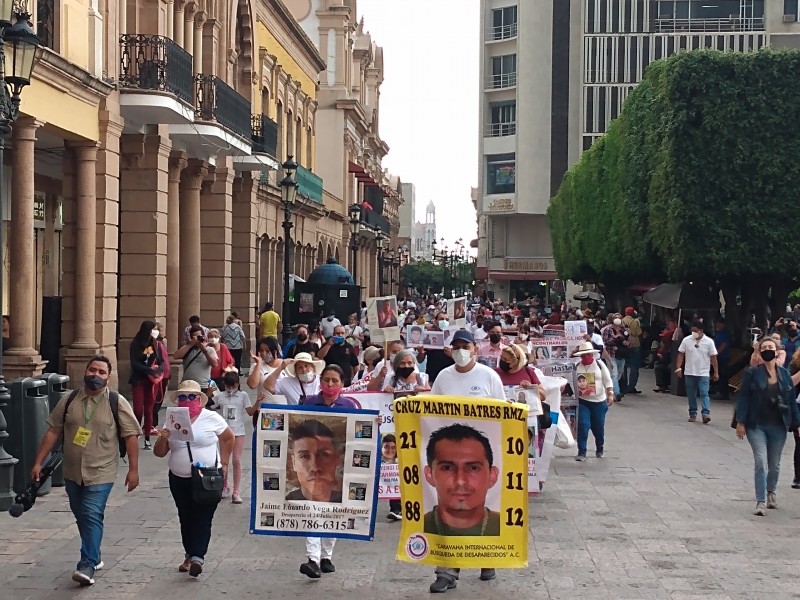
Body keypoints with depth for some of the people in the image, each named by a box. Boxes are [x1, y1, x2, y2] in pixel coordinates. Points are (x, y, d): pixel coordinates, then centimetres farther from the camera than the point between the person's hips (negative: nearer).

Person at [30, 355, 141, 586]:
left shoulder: (117, 403, -6)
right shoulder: (69, 400, 3)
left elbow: (130, 436, -6)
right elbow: (53, 431, 6)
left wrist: (133, 469, -9)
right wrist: (38, 462, 3)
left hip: (100, 473, -4)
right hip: (72, 472, 4)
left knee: (92, 516, -14)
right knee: (81, 517, 14)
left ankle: (87, 566, -13)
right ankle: (94, 556, 31)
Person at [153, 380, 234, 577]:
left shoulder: (211, 418, -3)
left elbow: (228, 438, 9)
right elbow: (159, 453, 7)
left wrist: (224, 463, 3)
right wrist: (163, 439, -14)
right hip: (179, 480, 4)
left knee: (202, 518, -11)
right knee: (186, 519, 11)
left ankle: (197, 557, -17)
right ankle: (189, 555, 21)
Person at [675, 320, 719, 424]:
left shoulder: (709, 341, -4)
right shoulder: (686, 340, 1)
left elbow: (713, 357, -1)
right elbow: (681, 354, 4)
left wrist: (716, 372, -3)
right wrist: (678, 367, -6)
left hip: (703, 373, -3)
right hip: (689, 373, 3)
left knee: (704, 394, -11)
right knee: (691, 395, 8)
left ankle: (706, 414, -18)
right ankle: (692, 414, 18)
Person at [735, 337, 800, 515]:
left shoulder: (784, 374, 4)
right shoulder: (752, 373, -5)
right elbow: (743, 398, -5)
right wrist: (740, 422, -10)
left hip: (778, 427, 3)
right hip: (757, 426, -3)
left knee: (774, 464, 14)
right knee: (761, 462, -13)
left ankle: (771, 492, 40)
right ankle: (760, 502, -9)